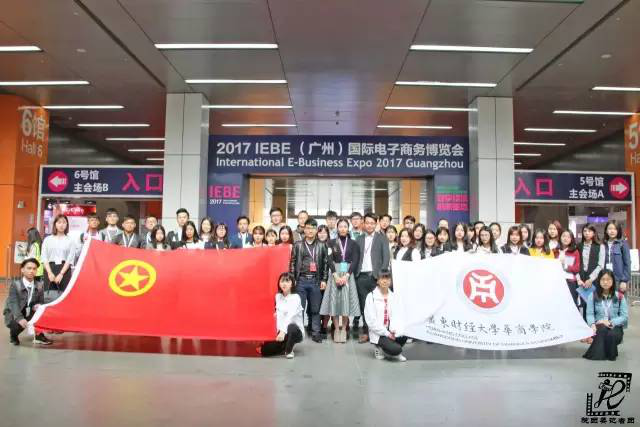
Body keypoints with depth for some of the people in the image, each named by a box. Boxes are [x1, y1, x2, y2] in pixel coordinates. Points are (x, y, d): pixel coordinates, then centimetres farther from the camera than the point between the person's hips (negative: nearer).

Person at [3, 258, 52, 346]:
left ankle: (39, 335, -6)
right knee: (19, 323, -34)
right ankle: (13, 335, 5)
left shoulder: (39, 285, -3)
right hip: (14, 315, -4)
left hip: (30, 314, 4)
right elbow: (14, 304, -26)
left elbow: (41, 302, 4)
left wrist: (38, 306, -23)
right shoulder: (15, 284, -15)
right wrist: (20, 318, -43)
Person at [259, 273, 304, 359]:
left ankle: (289, 350, -11)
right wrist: (280, 331, -19)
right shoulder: (278, 296, 4)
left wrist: (283, 331, -40)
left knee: (291, 327, -40)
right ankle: (284, 347, 15)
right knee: (264, 350, -15)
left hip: (296, 332, -4)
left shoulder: (295, 297, -13)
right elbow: (279, 315, -3)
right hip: (282, 331, 4)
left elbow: (290, 315, -27)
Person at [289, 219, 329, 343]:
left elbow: (326, 263, 6)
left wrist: (324, 280, 0)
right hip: (301, 280, 0)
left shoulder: (322, 246, 7)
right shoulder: (298, 245, 6)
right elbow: (293, 263, 5)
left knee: (316, 309, 4)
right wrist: (292, 279, -2)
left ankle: (316, 333, 12)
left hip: (316, 281, 0)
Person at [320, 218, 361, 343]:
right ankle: (336, 329, 7)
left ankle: (344, 329, 7)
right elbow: (330, 260, -2)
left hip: (348, 274, 0)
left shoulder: (353, 243, 6)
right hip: (334, 274, 0)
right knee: (334, 300, -1)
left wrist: (346, 275, -14)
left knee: (346, 300, -2)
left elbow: (355, 261, -2)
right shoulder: (332, 243, 6)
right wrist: (335, 275, -15)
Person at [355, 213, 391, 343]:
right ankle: (366, 332, 12)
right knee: (364, 305, 5)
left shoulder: (382, 238, 5)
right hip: (361, 276, 3)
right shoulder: (359, 239, 14)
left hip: (375, 276, -3)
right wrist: (355, 273, -2)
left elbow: (386, 257, -2)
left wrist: (381, 274, -10)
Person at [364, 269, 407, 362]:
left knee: (403, 335, -27)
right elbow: (371, 320, -10)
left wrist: (394, 331, -20)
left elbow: (398, 316, -1)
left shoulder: (394, 297, 9)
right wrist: (386, 333, -16)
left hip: (391, 331, 5)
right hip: (378, 333, -5)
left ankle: (394, 353, 2)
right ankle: (380, 349, 5)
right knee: (396, 349, -26)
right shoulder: (371, 296, -4)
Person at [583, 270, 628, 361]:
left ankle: (611, 354, -7)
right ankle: (598, 353, -18)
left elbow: (624, 316, -3)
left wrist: (611, 322, -20)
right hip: (599, 327, 0)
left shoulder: (620, 297, 3)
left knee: (612, 334, -35)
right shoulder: (593, 296, 4)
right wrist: (592, 324, -26)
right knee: (602, 329, -36)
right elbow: (590, 314, -4)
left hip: (615, 326, 0)